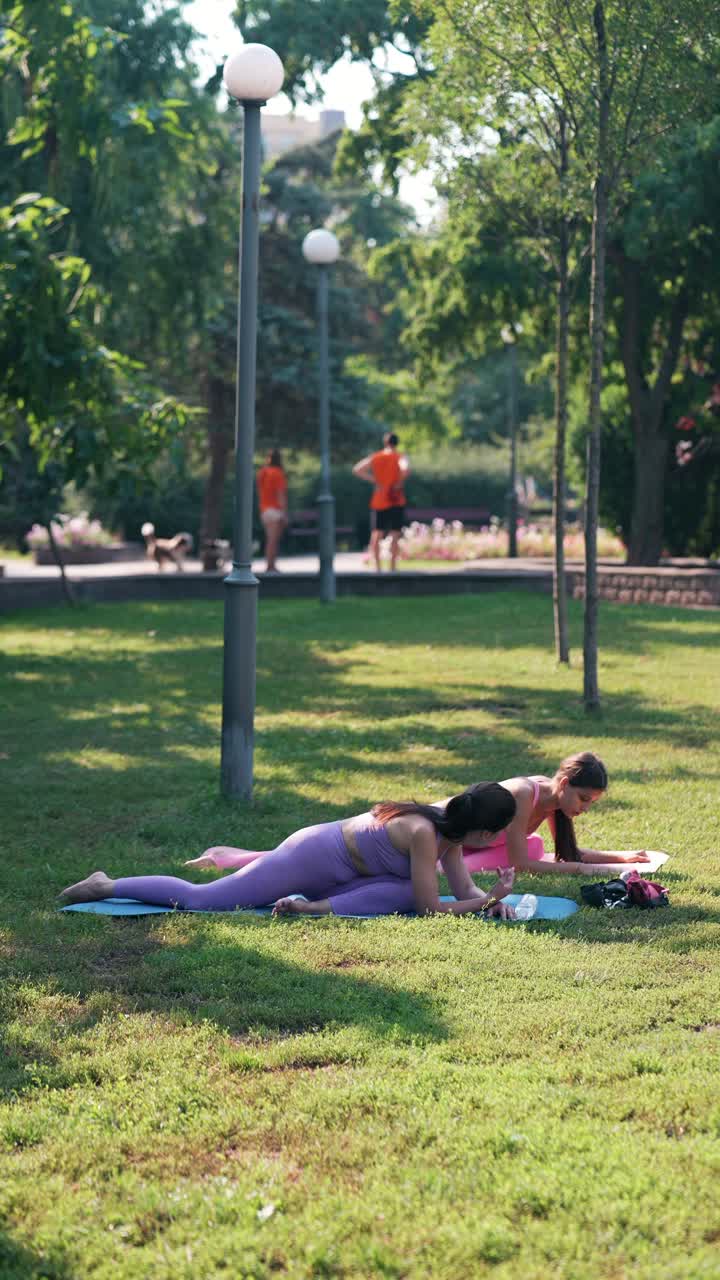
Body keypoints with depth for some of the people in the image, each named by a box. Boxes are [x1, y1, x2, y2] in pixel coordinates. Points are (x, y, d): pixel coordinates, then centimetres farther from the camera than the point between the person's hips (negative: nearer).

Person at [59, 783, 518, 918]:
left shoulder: (449, 824, -2)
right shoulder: (423, 833, -28)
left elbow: (464, 888, 5)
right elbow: (432, 908, -25)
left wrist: (492, 899, -13)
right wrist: (488, 900, -21)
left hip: (336, 865, 8)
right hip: (310, 858, -8)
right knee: (198, 900, -6)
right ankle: (107, 886, 7)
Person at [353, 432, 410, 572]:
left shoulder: (375, 457, 5)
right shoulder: (400, 457, -4)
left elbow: (357, 470, -5)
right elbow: (405, 469, -27)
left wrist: (373, 480, -2)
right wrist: (400, 482, -10)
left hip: (379, 502, 2)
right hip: (396, 502, -2)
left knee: (377, 535, 5)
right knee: (395, 536, 4)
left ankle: (377, 566, -5)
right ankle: (392, 567, 1)